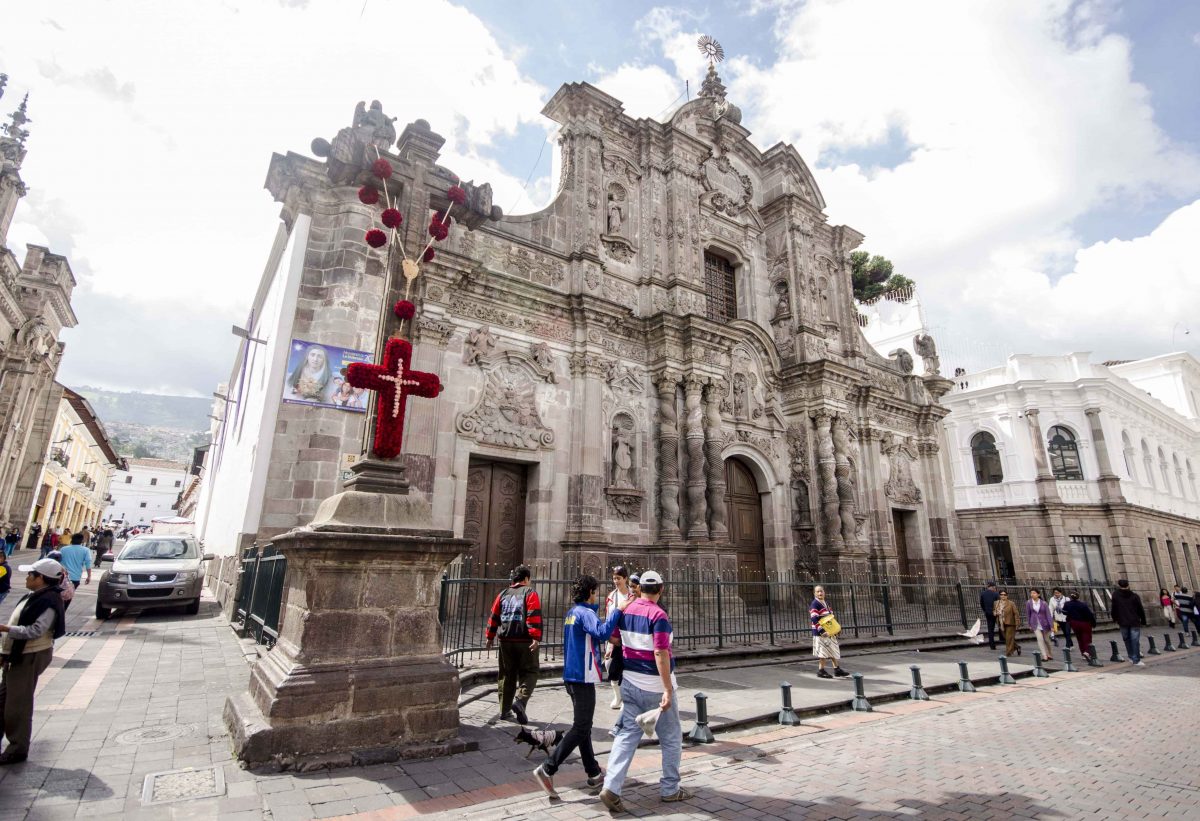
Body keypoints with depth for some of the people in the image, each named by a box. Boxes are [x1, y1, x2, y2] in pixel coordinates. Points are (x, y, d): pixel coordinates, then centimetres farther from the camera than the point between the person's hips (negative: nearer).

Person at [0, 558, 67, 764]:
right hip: (17, 656, 10)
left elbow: (35, 631, -27)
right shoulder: (32, 597, 11)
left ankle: (18, 749, 9)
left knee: (18, 705, -2)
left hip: (30, 657, -10)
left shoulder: (48, 601, -20)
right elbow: (20, 623, 18)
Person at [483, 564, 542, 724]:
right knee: (529, 672, 4)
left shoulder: (503, 594, 12)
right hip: (525, 641, -5)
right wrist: (536, 638, -18)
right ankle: (520, 700, -16)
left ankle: (505, 710, 18)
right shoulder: (530, 593, -3)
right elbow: (534, 616, -14)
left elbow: (494, 616, 14)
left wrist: (490, 637, 22)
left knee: (507, 675, 15)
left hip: (506, 641, 5)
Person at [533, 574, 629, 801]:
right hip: (583, 678, -10)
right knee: (580, 729, -3)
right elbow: (602, 633, -35)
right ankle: (547, 770, -5)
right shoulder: (585, 613, -17)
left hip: (572, 675, 10)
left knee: (583, 727, 16)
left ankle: (594, 774, 26)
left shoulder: (571, 613, 11)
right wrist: (617, 609, -29)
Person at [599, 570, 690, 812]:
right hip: (655, 685, -6)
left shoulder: (626, 610, 1)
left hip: (630, 681, 6)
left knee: (627, 734, 9)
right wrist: (668, 689, -24)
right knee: (671, 738, 14)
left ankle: (611, 787, 0)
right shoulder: (658, 615, -20)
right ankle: (670, 790, 25)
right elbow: (660, 653, -25)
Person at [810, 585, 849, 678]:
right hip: (821, 633, -9)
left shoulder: (826, 603, 13)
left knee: (833, 650, 14)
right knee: (823, 652, -3)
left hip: (830, 632, 9)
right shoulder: (814, 605, -15)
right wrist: (821, 631, -26)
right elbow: (814, 619, -22)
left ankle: (836, 669, 24)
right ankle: (821, 671, 7)